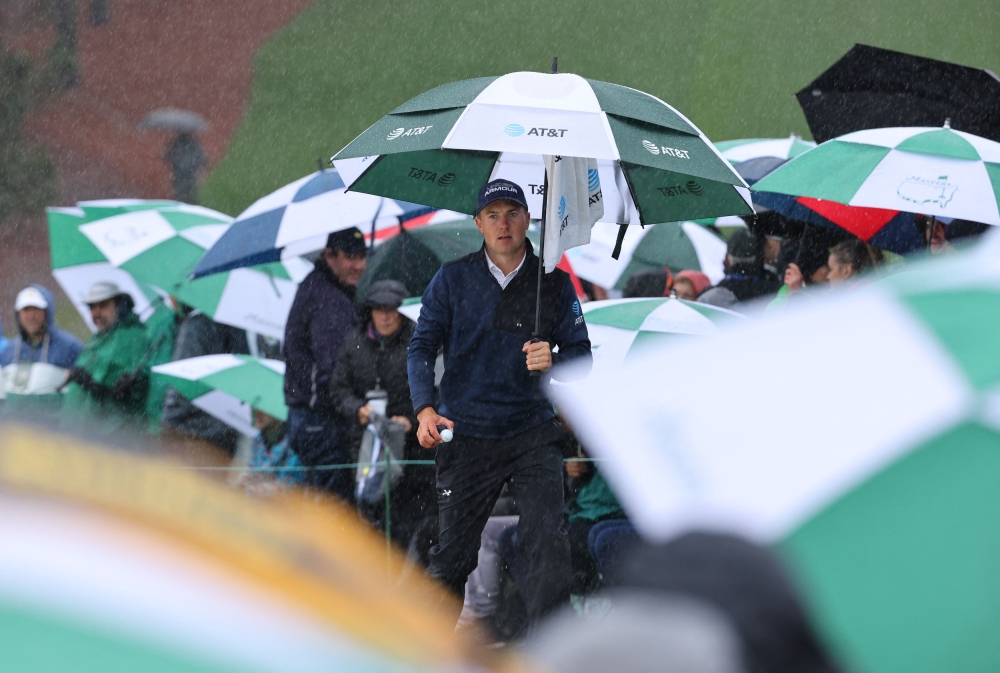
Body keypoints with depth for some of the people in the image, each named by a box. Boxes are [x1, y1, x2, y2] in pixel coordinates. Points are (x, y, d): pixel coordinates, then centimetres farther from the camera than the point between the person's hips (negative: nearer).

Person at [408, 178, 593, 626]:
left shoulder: (553, 284, 6)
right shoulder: (452, 279, 4)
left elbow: (582, 355, 7)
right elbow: (422, 346, 0)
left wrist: (553, 361, -17)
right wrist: (425, 409, -16)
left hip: (532, 435, 0)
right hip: (467, 436, 0)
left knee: (549, 544, -15)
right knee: (453, 555, 4)